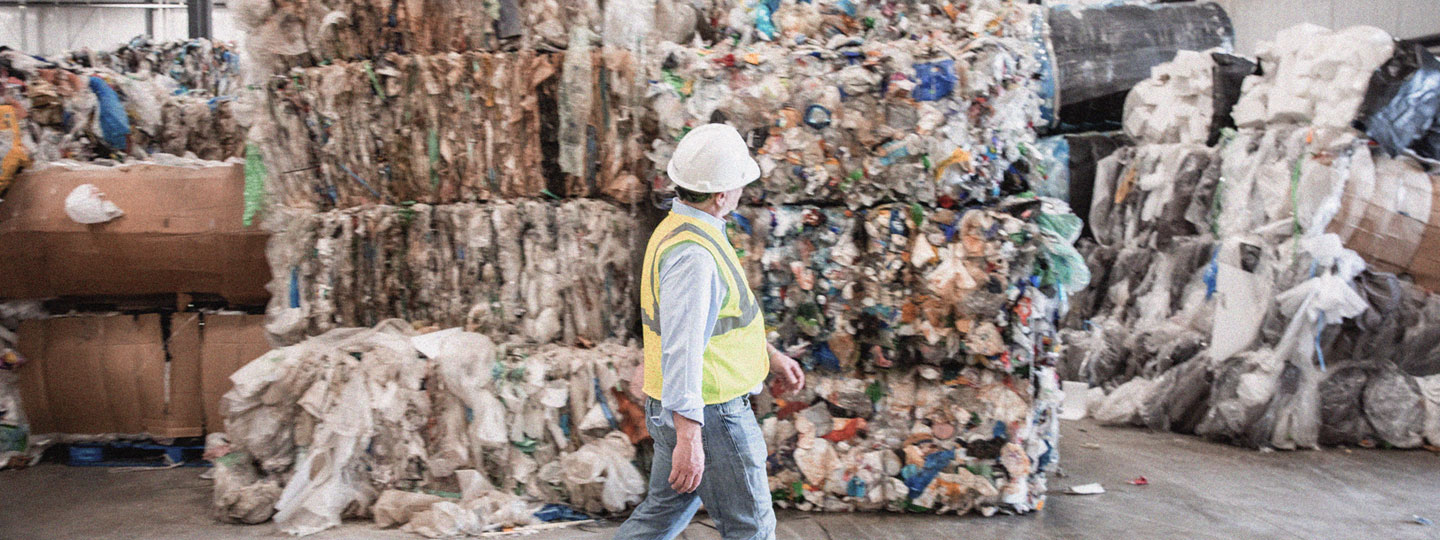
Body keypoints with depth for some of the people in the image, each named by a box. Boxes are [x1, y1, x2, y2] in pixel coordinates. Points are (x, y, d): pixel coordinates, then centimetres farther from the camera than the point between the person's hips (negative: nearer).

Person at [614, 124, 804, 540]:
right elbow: (681, 349, -32)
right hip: (706, 414, -10)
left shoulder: (677, 229, 9)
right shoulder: (693, 253, -25)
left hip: (684, 409, 10)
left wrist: (770, 354, 25)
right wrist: (689, 438, -34)